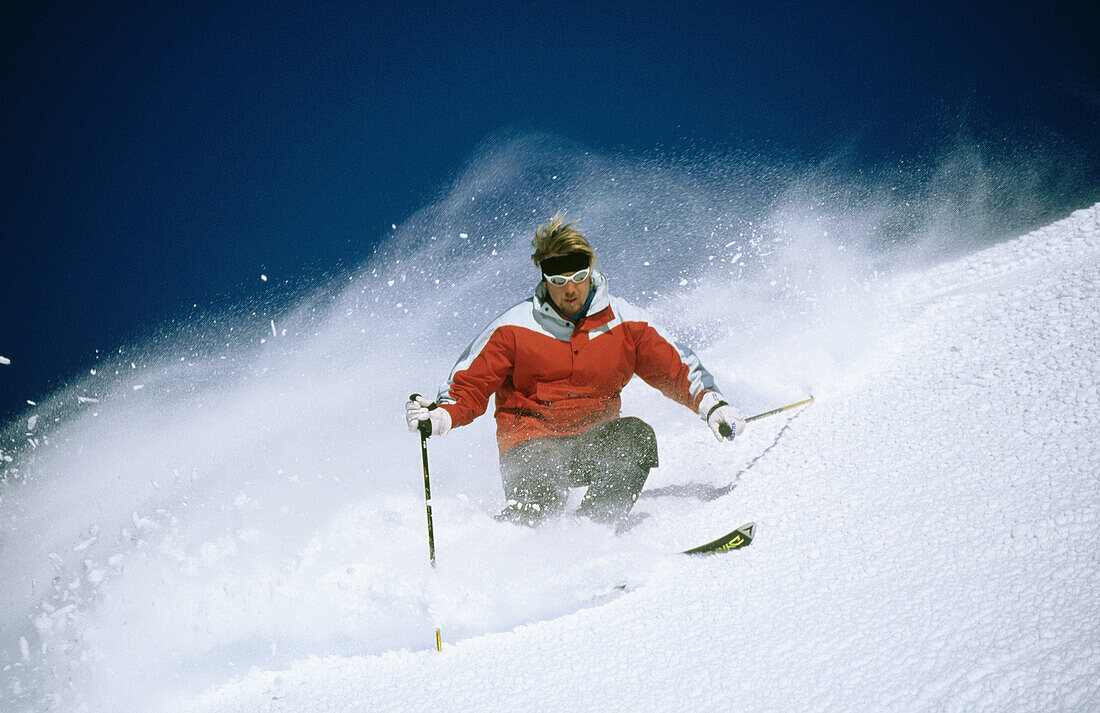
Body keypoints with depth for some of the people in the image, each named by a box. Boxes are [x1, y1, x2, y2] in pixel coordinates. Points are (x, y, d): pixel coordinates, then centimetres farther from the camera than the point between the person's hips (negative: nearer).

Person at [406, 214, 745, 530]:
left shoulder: (623, 322, 2)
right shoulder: (513, 328, -3)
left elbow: (675, 368, 6)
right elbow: (470, 386, 0)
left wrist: (711, 403, -11)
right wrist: (439, 415, -20)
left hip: (596, 442, 3)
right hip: (532, 442, -3)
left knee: (636, 434, -29)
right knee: (540, 502, -33)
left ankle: (598, 525, -24)